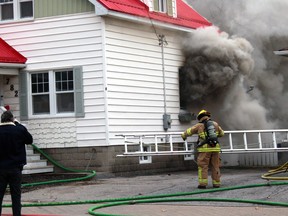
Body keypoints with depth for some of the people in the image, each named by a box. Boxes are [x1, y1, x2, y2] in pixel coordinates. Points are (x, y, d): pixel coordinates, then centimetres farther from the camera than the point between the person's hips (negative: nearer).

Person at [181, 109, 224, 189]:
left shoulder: (199, 125, 4)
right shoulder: (215, 124, 14)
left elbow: (188, 131, 15)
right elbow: (222, 133, 29)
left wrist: (183, 136, 35)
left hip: (205, 149, -3)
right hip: (215, 148, 3)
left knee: (203, 166, -1)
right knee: (215, 166, 9)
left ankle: (203, 183, -7)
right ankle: (216, 183, 10)